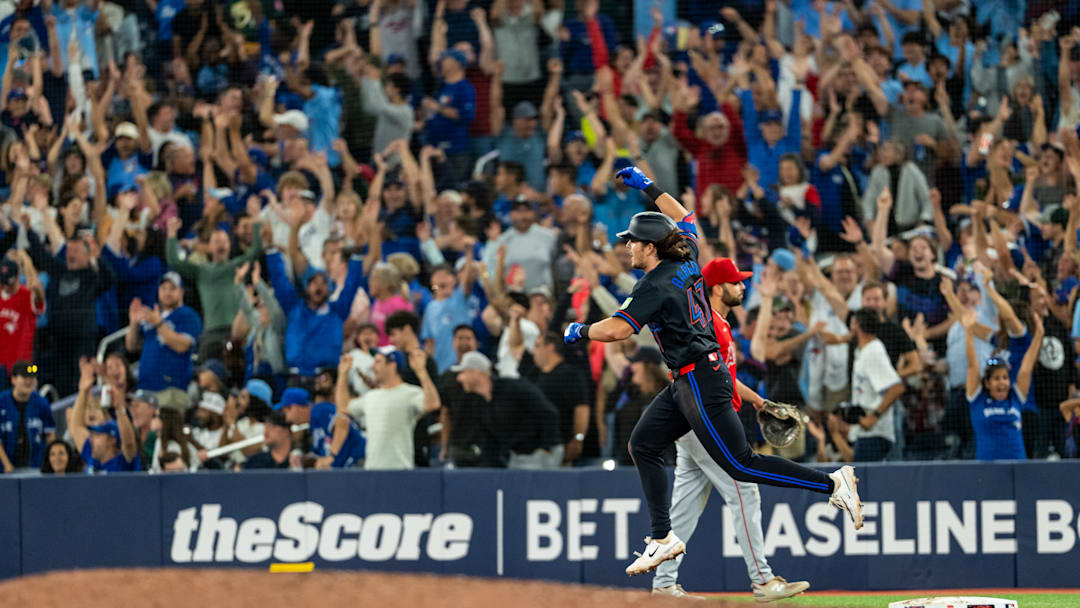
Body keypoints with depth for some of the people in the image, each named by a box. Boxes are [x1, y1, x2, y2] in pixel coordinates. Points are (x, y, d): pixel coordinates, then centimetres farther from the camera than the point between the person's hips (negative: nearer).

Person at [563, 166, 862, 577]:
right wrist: (648, 188, 31)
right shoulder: (686, 263, 7)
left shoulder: (655, 285, -18)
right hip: (688, 383, 10)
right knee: (643, 444, 12)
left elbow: (617, 329, -28)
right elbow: (684, 218, 27)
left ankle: (831, 483, -11)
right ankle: (663, 538, 13)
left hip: (700, 382, -10)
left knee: (740, 464, -10)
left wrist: (579, 331, -10)